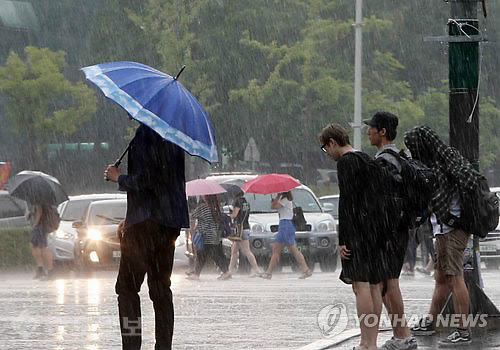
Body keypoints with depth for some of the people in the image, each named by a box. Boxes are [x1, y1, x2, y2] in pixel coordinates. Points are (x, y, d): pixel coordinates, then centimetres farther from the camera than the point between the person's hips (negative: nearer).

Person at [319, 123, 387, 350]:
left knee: (361, 284, -11)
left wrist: (343, 239, -16)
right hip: (376, 229, 9)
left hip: (356, 229, -9)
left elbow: (347, 201, -15)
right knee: (374, 285, 8)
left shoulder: (346, 162, -9)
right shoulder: (368, 161, 18)